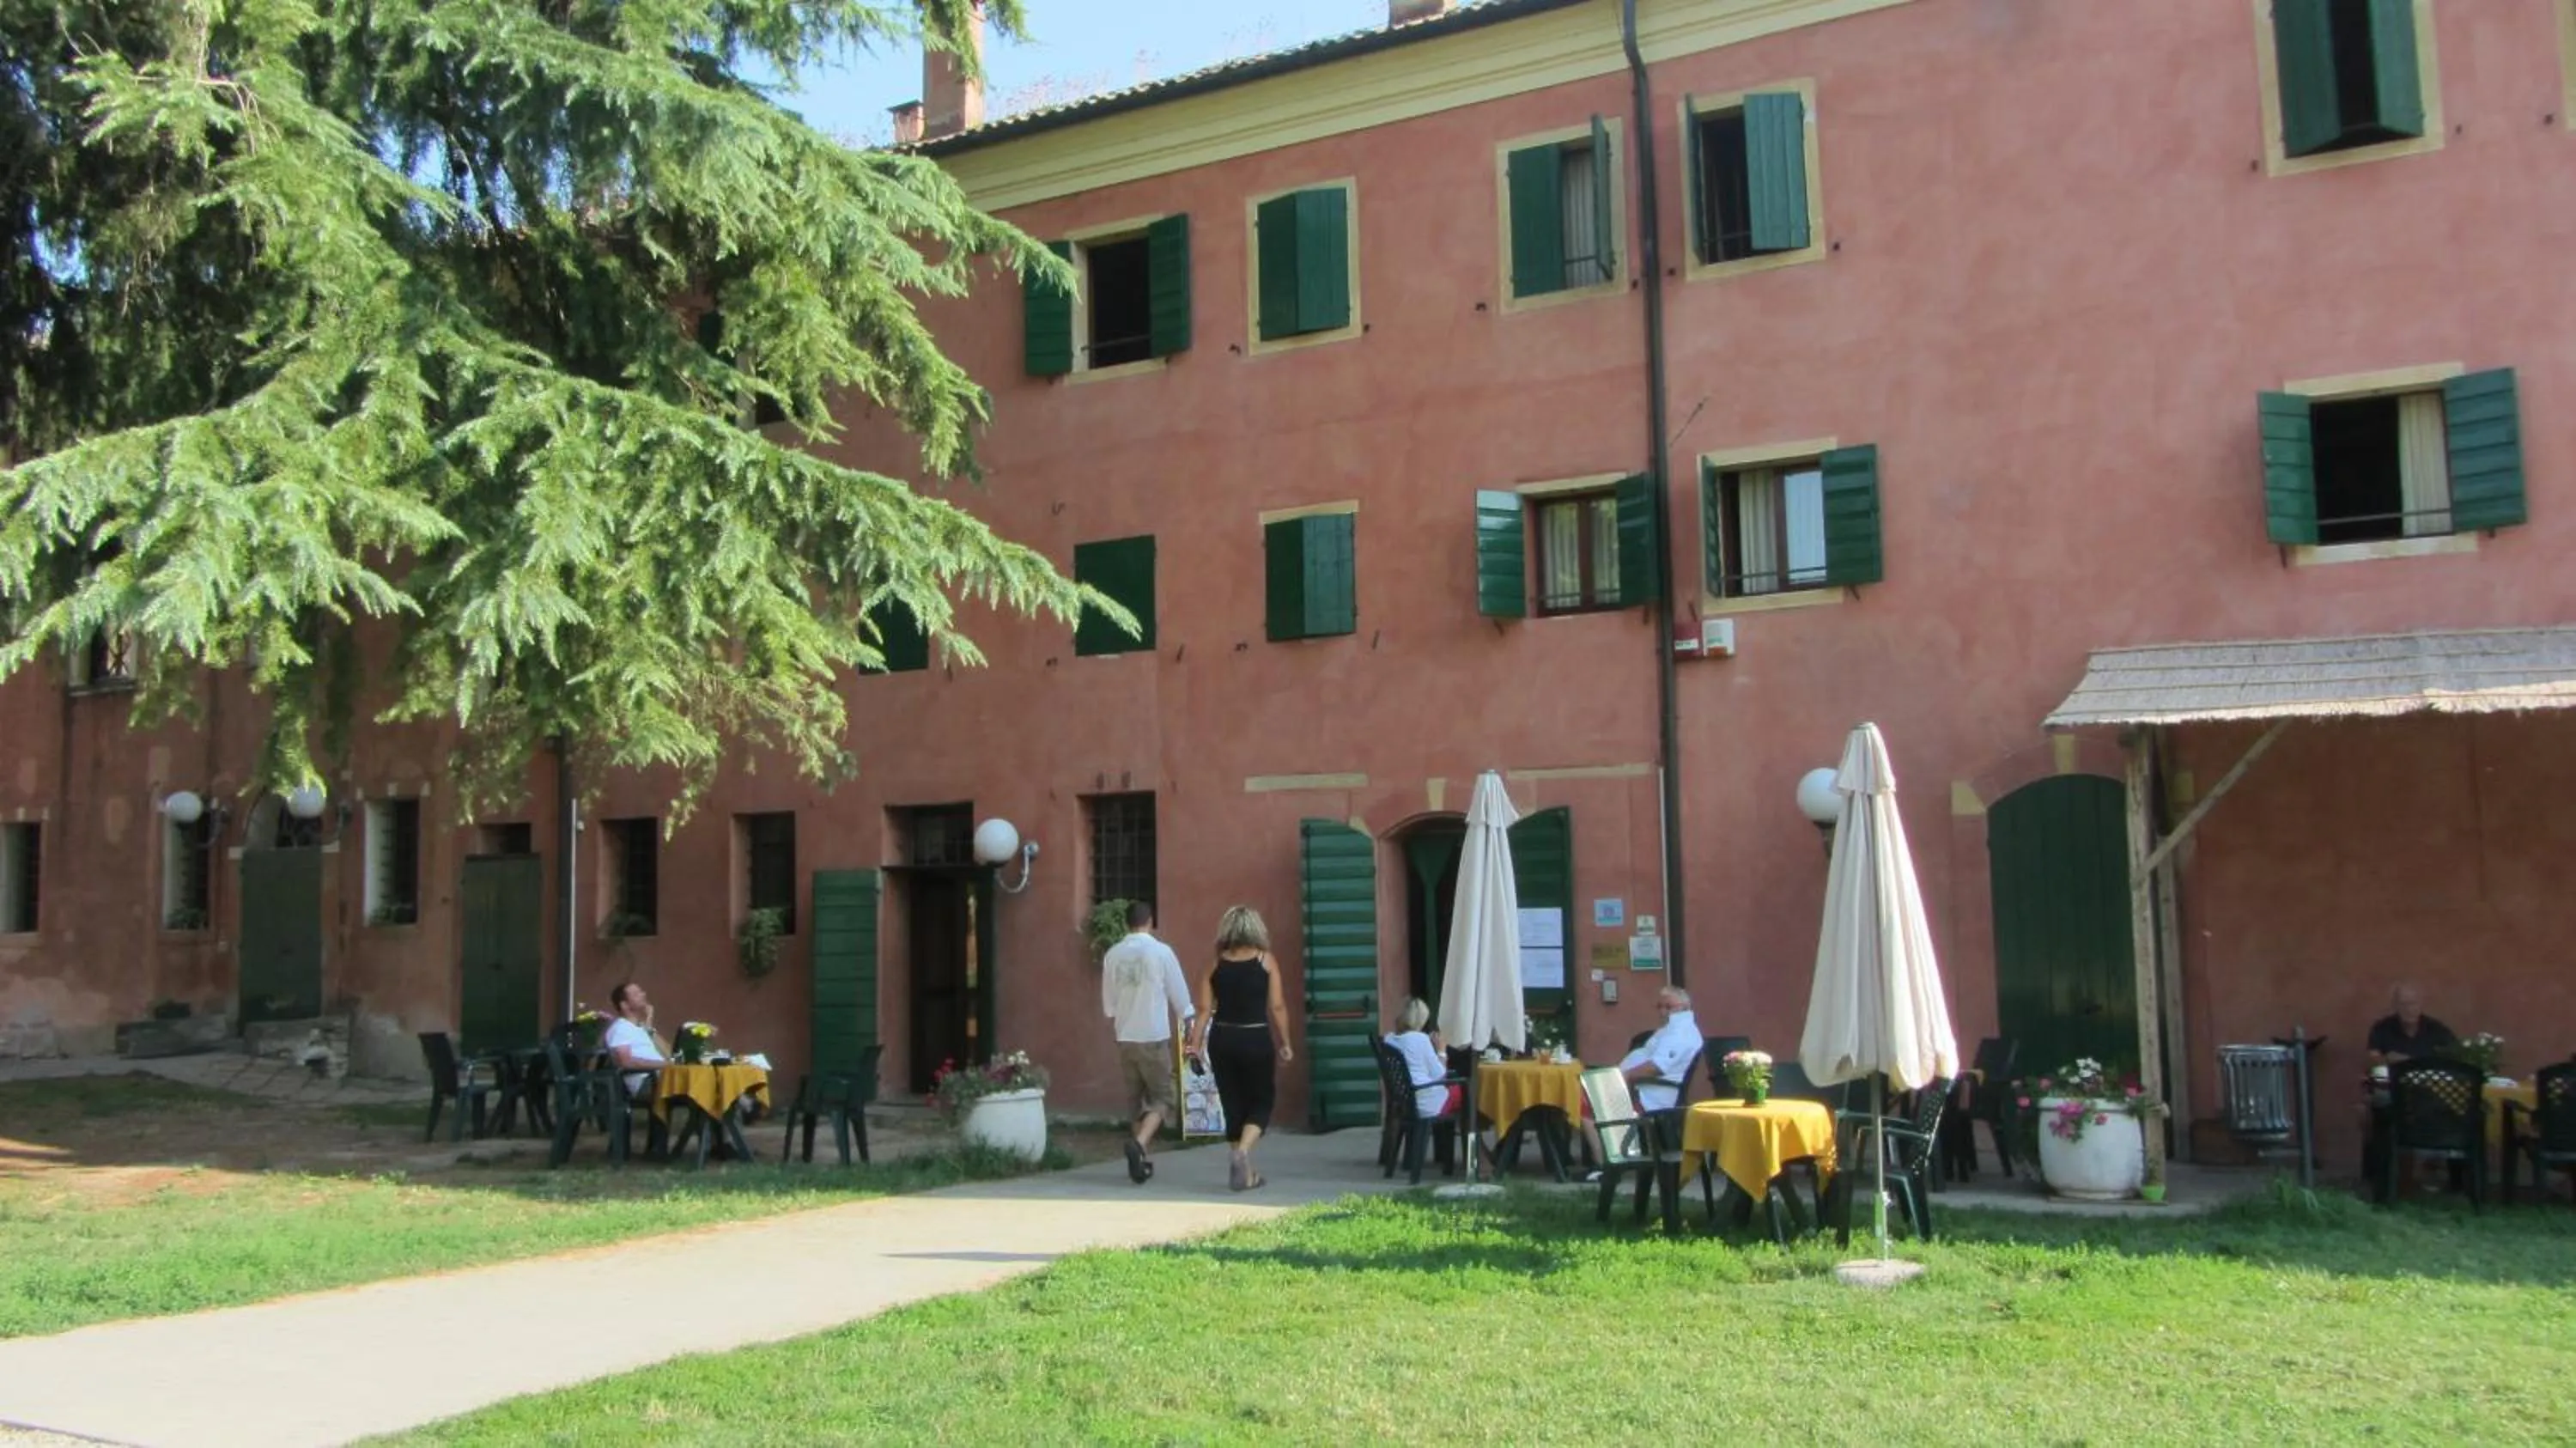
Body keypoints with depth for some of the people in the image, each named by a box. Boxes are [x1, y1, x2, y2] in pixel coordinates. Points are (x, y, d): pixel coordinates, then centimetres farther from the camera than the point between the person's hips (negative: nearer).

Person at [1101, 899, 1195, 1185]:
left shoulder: (1113, 955, 3)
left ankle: (1143, 1161, 17)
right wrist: (1188, 1025, 11)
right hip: (1154, 1036, -4)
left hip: (1125, 1037, 4)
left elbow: (1108, 1004, 11)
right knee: (1162, 1097, 3)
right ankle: (1139, 1144, -21)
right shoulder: (1161, 952, -8)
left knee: (1137, 1099, 16)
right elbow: (1180, 995, -2)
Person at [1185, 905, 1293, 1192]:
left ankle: (1245, 1172, 20)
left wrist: (1196, 1044, 3)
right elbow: (1277, 1007, -5)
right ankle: (1243, 1152, -15)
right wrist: (1284, 1043, 3)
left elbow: (1204, 1008, -1)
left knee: (1233, 1104, 13)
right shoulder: (1266, 961, -2)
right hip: (1256, 1039, -3)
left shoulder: (1215, 965, 4)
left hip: (1222, 1039, 3)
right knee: (1262, 1101, 10)